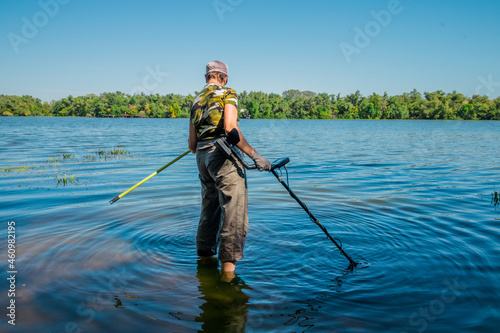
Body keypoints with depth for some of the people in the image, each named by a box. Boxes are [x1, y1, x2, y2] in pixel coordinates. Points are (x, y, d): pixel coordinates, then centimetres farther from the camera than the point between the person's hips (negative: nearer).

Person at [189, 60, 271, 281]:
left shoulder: (197, 101, 18)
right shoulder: (228, 94, -1)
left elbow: (191, 143, 18)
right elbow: (230, 128, -19)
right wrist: (254, 155, -17)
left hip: (202, 157, 8)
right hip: (223, 155, -8)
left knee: (209, 210, 18)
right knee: (234, 215, -7)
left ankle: (204, 258, 29)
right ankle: (228, 268, -10)